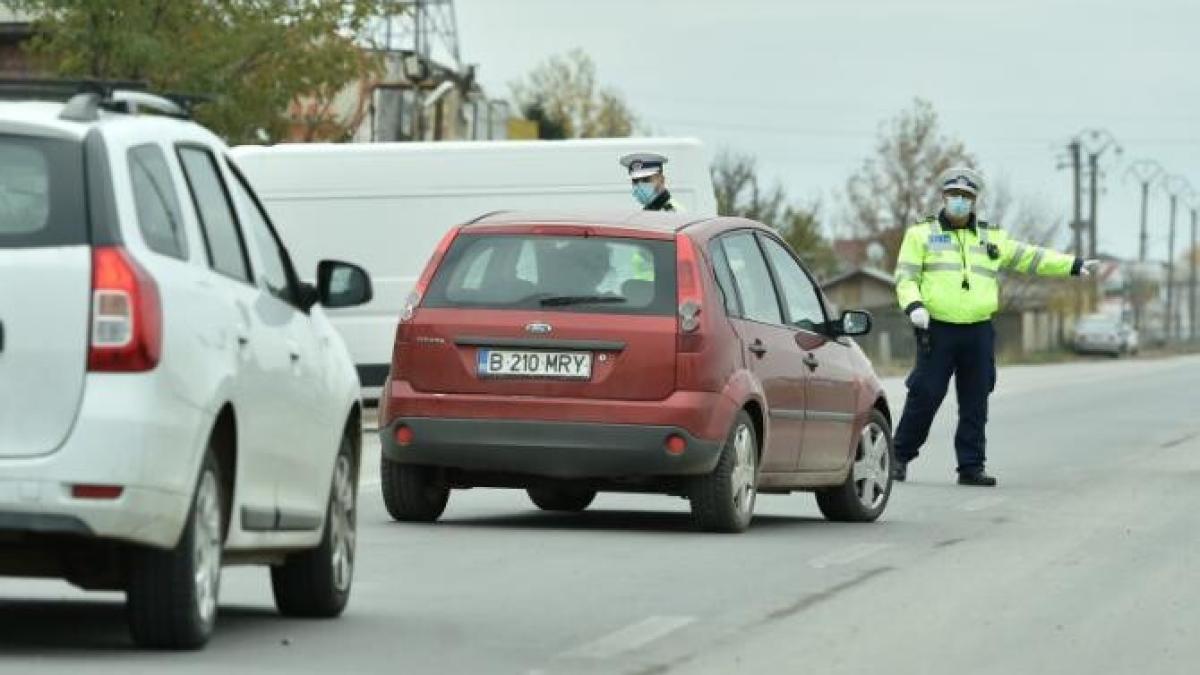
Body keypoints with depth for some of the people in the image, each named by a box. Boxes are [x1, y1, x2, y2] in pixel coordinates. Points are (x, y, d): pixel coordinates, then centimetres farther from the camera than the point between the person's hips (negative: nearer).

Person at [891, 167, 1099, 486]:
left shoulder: (991, 238, 17)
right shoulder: (921, 234, 7)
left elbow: (1031, 257, 21)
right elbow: (905, 277, 1)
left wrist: (1074, 265, 17)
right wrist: (914, 306, -17)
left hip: (979, 332, 4)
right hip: (937, 330, -4)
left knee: (975, 403, 3)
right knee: (924, 397, -5)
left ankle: (971, 466, 9)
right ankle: (900, 457, 7)